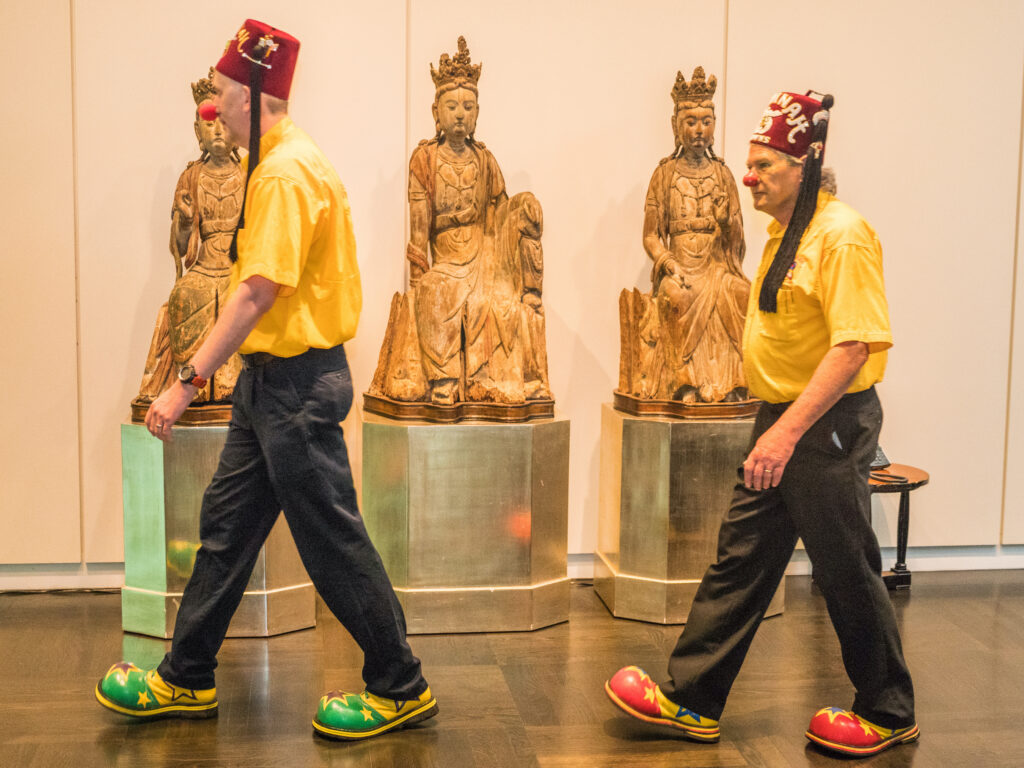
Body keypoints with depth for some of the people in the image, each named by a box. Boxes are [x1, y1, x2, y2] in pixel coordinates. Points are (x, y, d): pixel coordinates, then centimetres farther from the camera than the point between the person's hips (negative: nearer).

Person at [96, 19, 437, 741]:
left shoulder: (285, 172, -18)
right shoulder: (290, 160, 14)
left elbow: (259, 290, -25)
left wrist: (188, 381, -23)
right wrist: (230, 376, 18)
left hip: (296, 383, -10)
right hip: (276, 378, 10)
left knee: (332, 539, -1)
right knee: (227, 523, 15)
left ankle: (400, 688, 13)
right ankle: (187, 680, 27)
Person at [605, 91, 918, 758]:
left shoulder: (842, 235, -18)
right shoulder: (786, 231, 12)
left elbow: (853, 346, -26)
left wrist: (789, 430, -28)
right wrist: (776, 426, 19)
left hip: (828, 426, -9)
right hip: (784, 421, 9)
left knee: (848, 575, 3)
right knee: (740, 561, 11)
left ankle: (890, 715, 22)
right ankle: (691, 701, 20)